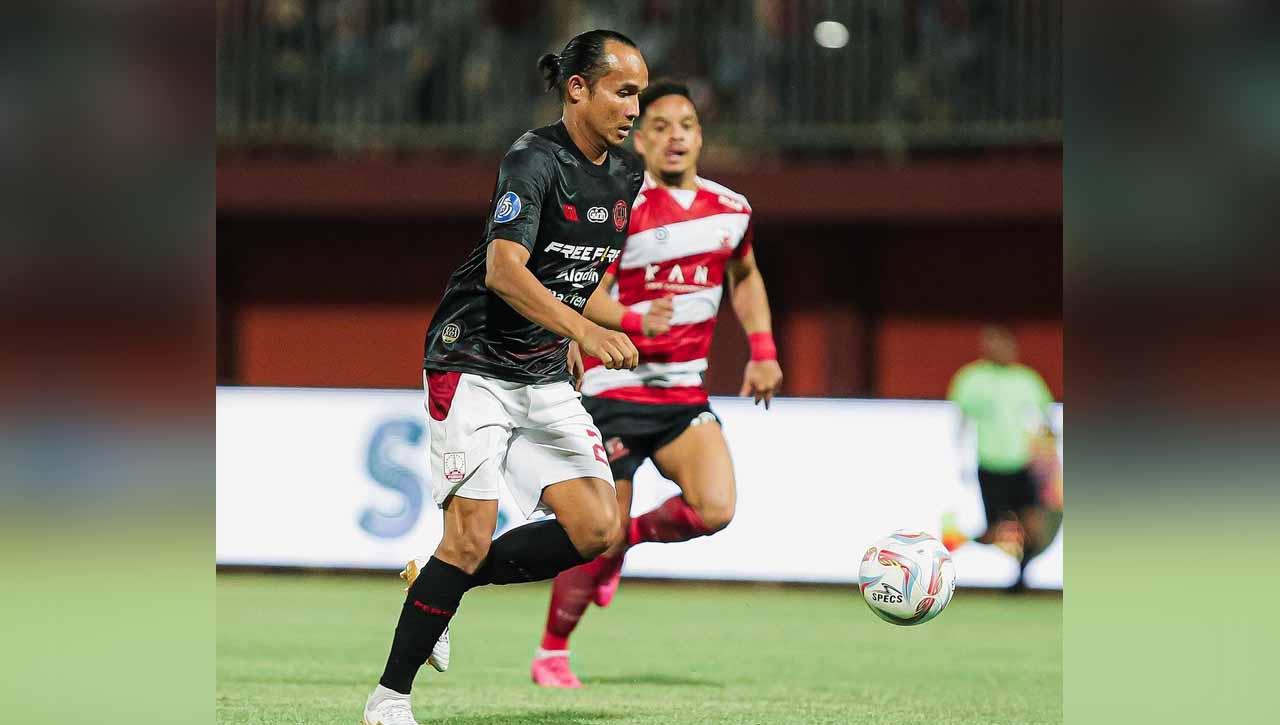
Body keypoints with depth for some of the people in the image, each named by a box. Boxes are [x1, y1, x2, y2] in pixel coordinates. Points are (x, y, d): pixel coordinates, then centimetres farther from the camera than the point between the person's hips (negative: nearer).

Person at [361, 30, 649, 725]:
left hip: (546, 376, 7)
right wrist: (584, 330, -41)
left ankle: (435, 585, 11)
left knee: (596, 529, -6)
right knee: (471, 538, -14)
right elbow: (503, 270, -30)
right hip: (474, 362, -7)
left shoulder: (625, 176, 7)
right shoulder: (534, 159, -17)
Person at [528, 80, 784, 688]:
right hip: (615, 391, -4)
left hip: (684, 393, 4)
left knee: (713, 511, -19)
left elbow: (745, 277, 24)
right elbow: (585, 298, -14)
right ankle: (551, 654, 19)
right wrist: (636, 322, -32)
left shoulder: (731, 209, 5)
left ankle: (629, 537, 13)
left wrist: (762, 350, 12)